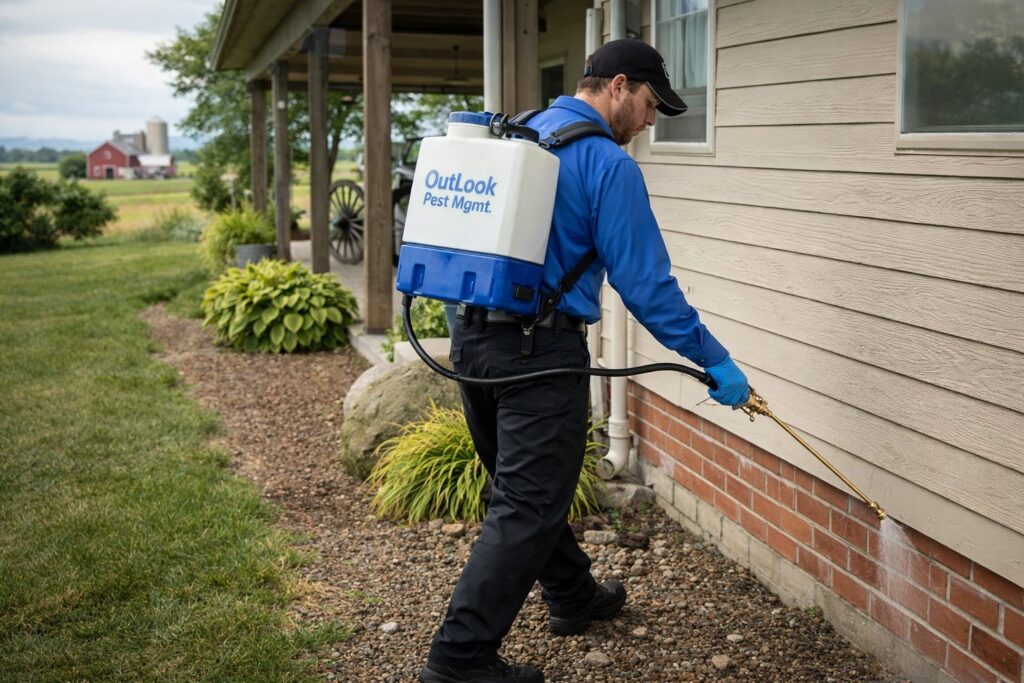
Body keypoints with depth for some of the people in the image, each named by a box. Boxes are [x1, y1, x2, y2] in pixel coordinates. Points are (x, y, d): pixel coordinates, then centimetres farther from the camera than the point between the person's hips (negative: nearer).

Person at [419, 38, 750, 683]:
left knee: (525, 485, 21)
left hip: (472, 339, 9)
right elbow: (645, 282, -14)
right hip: (540, 350, -9)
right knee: (527, 509, -3)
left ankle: (573, 596, 40)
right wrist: (716, 361, -6)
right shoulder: (607, 163, -11)